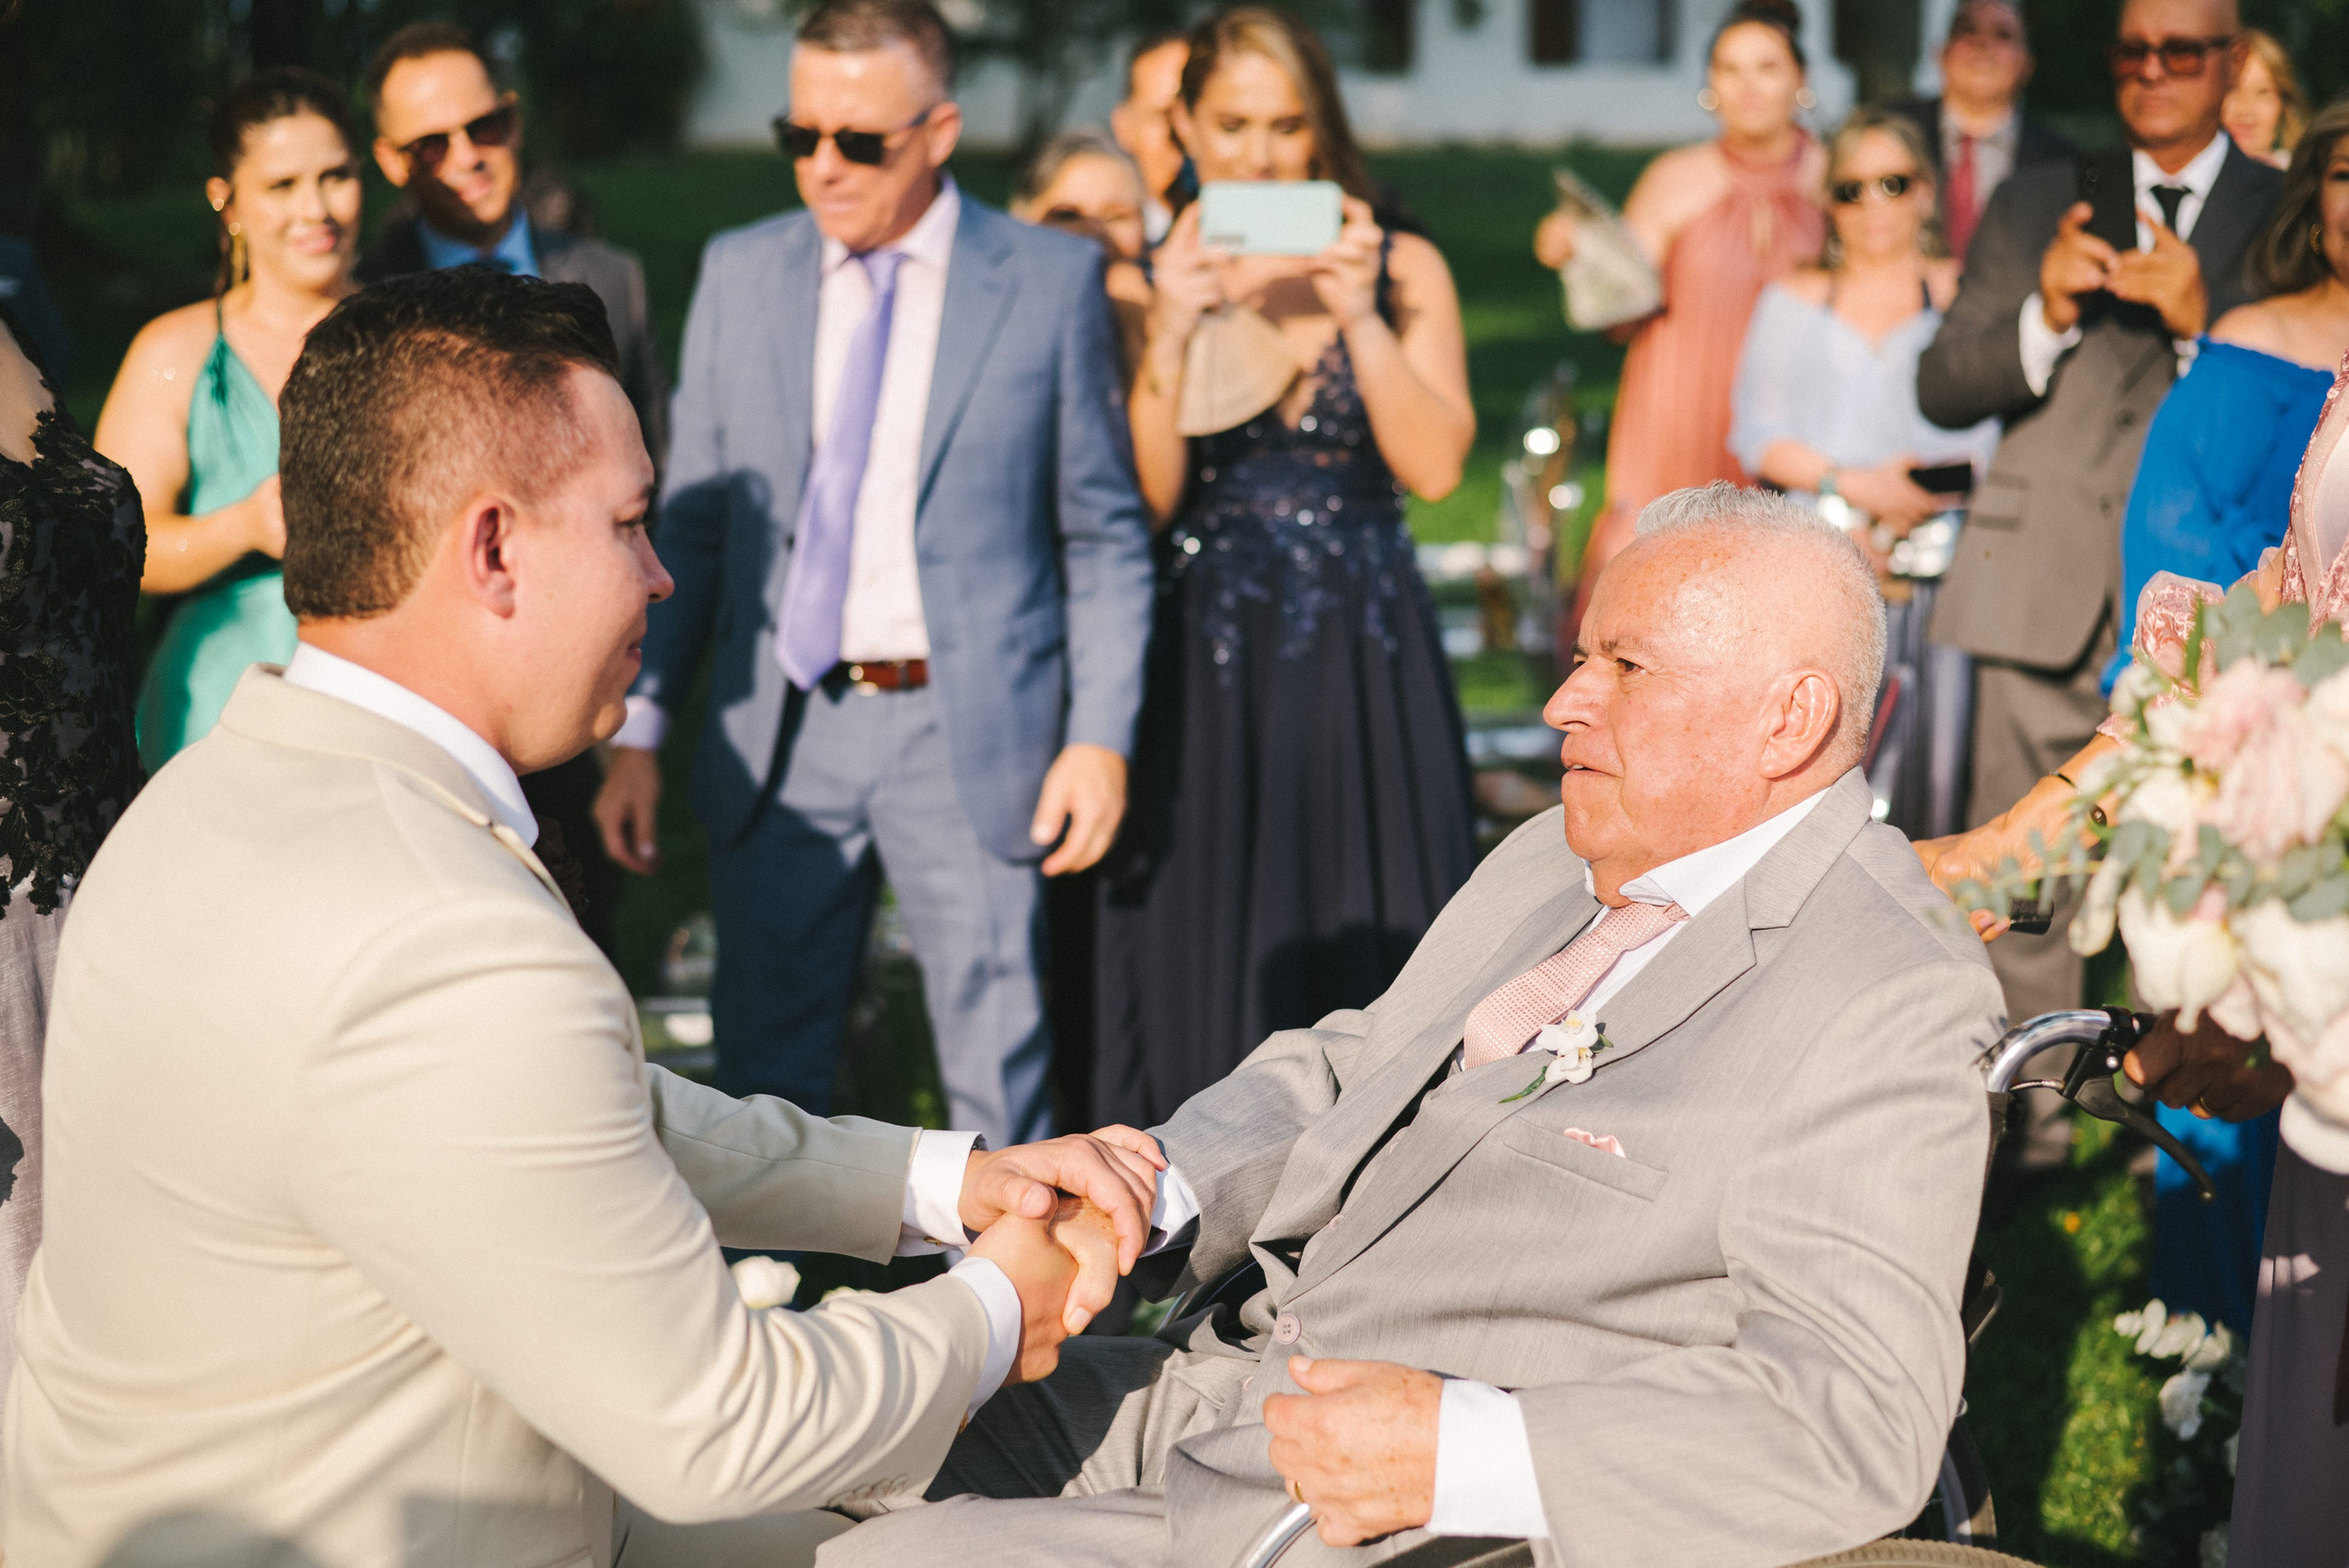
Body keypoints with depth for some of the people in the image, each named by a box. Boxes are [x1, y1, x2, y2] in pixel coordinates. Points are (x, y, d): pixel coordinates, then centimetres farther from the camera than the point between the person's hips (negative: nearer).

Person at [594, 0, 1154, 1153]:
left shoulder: (1052, 281, -1)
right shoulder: (739, 274, 6)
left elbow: (1104, 535, 2)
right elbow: (689, 523, 9)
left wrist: (1102, 736, -6)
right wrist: (639, 732, 3)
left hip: (967, 736, -2)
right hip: (780, 732, 3)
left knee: (996, 1081, 3)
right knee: (765, 1073, 10)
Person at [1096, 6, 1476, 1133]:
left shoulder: (1401, 269, 3)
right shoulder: (1148, 279, 4)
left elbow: (1435, 466, -9)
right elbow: (1143, 498, -7)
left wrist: (1355, 311, -16)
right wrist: (1172, 331, -16)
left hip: (1363, 664, 0)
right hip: (1203, 669, 0)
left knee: (1367, 955, 3)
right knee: (1206, 950, 3)